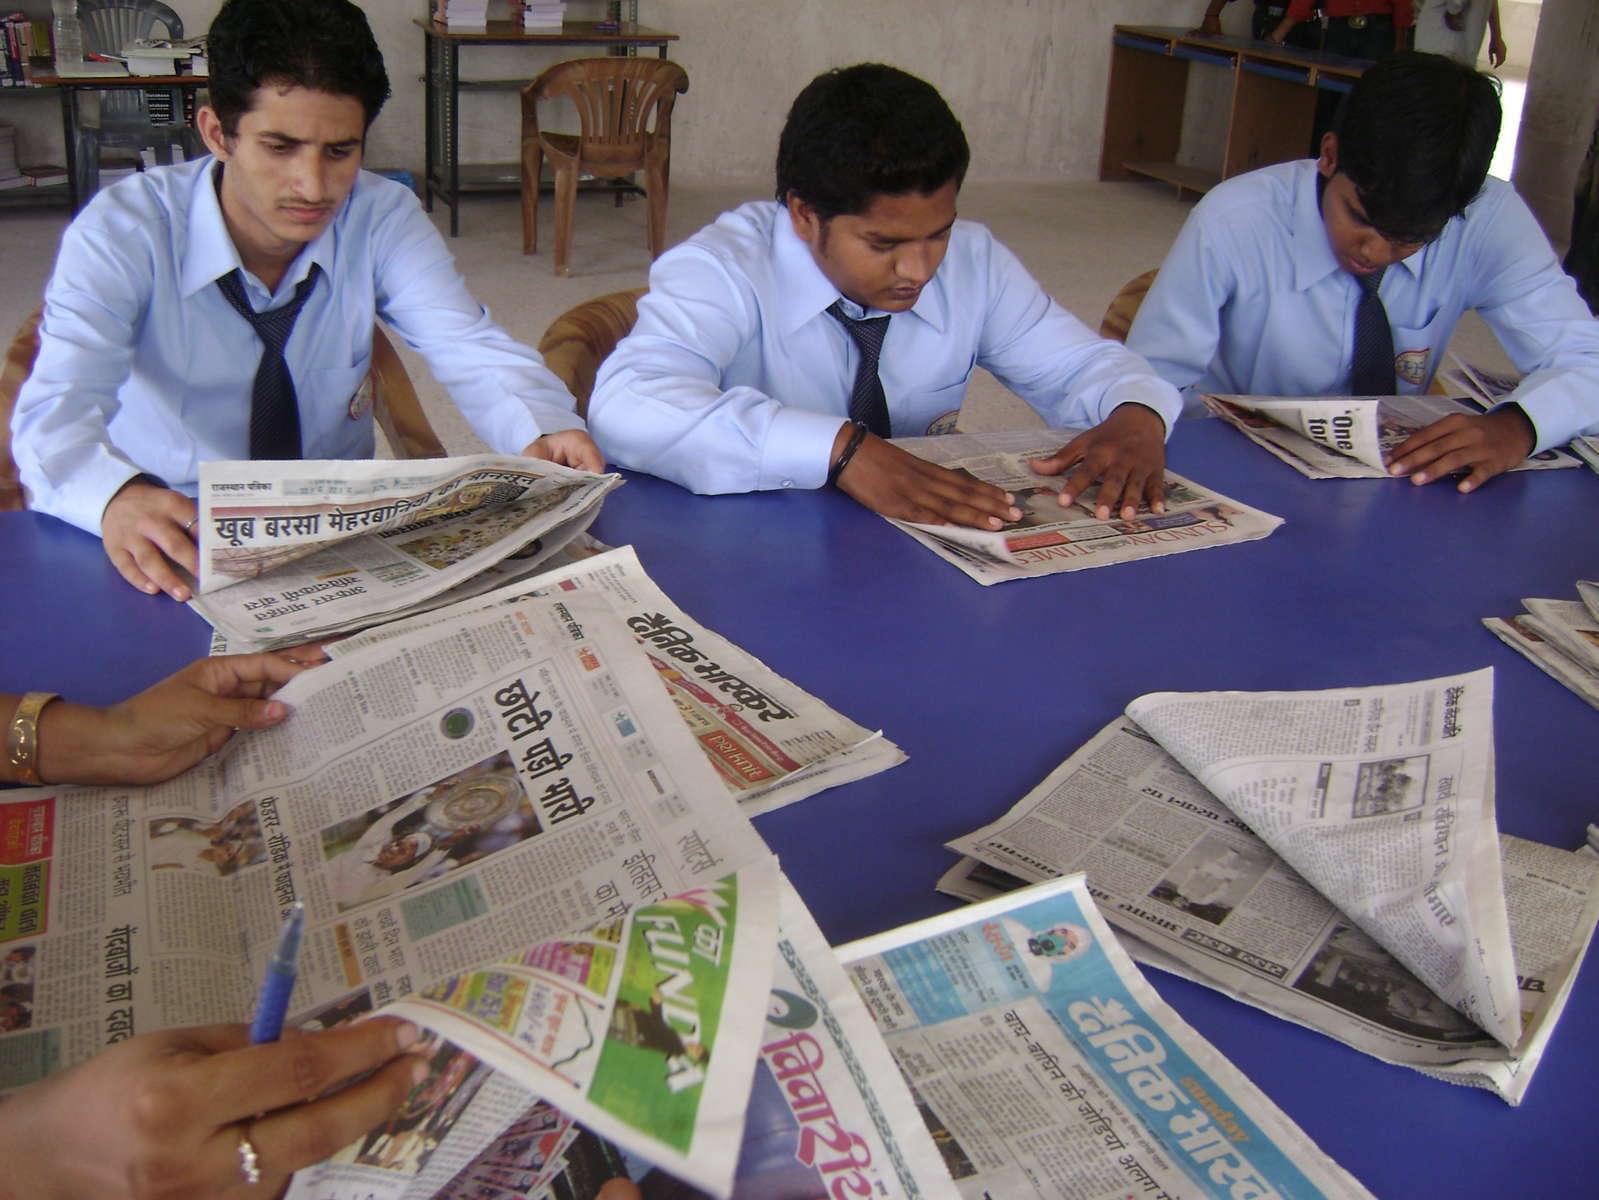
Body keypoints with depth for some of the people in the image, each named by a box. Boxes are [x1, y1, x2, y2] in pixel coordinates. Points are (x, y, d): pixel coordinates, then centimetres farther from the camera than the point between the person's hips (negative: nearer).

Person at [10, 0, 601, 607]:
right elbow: (55, 410, -26)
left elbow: (473, 353, -17)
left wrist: (542, 434, -41)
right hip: (173, 543, -1)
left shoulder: (383, 219, -9)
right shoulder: (122, 232, -16)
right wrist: (117, 498, -50)